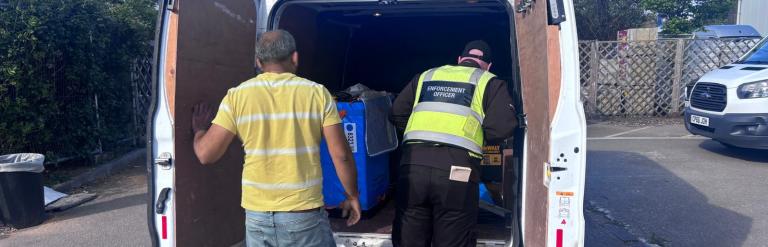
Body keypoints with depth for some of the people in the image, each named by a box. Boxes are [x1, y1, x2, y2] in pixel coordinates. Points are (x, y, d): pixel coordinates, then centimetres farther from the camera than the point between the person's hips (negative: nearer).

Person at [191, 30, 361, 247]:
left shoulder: (236, 96, -3)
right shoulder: (317, 93, -6)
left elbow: (205, 154, -2)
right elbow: (341, 155, -6)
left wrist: (200, 129, 20)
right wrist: (352, 196, 9)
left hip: (257, 215, 2)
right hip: (305, 214, -2)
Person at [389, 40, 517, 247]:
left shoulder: (425, 77, 24)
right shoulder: (489, 83, 14)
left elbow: (396, 115, 21)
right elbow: (503, 127, 0)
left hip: (413, 164, 3)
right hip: (456, 170, -3)